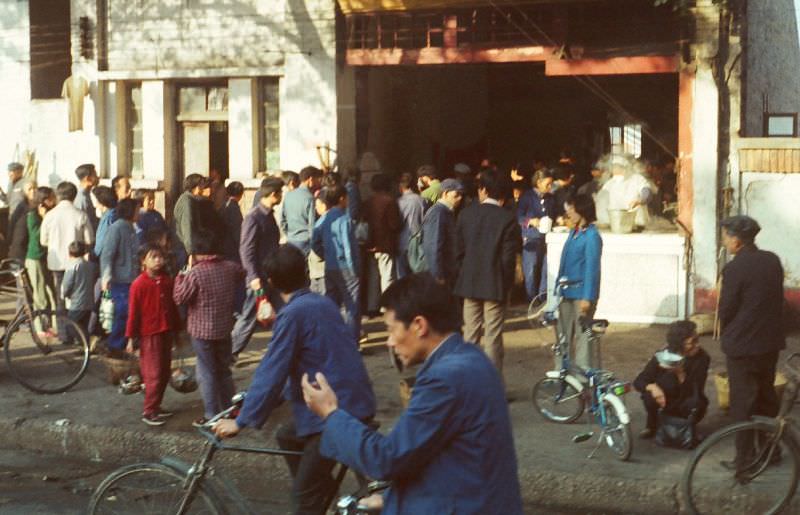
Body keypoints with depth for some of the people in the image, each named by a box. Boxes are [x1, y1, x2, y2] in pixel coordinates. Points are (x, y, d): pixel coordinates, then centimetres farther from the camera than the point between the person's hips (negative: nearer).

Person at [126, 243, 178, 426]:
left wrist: (176, 331, 15)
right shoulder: (139, 284, -12)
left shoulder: (167, 280, 4)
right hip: (149, 334, -6)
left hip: (166, 332, 6)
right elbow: (133, 312, -10)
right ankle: (148, 412, 4)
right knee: (153, 374, -5)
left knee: (165, 373, 12)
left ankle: (156, 406, 25)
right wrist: (131, 337, -10)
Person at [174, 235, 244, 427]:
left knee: (207, 373, 3)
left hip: (202, 330, -5)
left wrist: (183, 274, -5)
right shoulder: (231, 268, -2)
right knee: (224, 371, 19)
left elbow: (180, 298, -14)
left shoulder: (195, 273, -19)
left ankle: (211, 415, 4)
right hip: (224, 328, 5)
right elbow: (242, 275, 21)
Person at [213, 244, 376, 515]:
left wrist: (241, 421, -9)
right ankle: (326, 492, 32)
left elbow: (271, 371, -15)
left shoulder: (293, 314, -14)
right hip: (352, 400, 9)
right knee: (288, 436, 28)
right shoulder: (324, 303, 12)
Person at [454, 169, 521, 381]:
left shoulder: (466, 214, 0)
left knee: (470, 334, 12)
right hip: (495, 284, -3)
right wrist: (507, 283, 2)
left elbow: (458, 250, 4)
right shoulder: (508, 218, -10)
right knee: (493, 337, 2)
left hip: (469, 283, 3)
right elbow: (508, 257, -10)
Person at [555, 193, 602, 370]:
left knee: (583, 335, -4)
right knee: (564, 334, 14)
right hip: (567, 292, 9)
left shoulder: (591, 236, -13)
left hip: (581, 294, -9)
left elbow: (592, 268, -16)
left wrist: (587, 298, -19)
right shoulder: (573, 233, 13)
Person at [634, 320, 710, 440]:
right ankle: (652, 426, -2)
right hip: (666, 403, 1)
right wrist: (652, 387, -39)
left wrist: (680, 374, -42)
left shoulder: (702, 358, -20)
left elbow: (695, 392, -26)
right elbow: (638, 381, -17)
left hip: (686, 407, -1)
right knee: (649, 393, -30)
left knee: (696, 403, -35)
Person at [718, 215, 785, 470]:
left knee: (743, 402, 3)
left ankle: (745, 459, 7)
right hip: (771, 341, 7)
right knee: (767, 396, 19)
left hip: (742, 344, -7)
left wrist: (726, 334, 6)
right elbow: (776, 298, 8)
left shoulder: (734, 269, -19)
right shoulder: (773, 260, 1)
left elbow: (726, 309, -13)